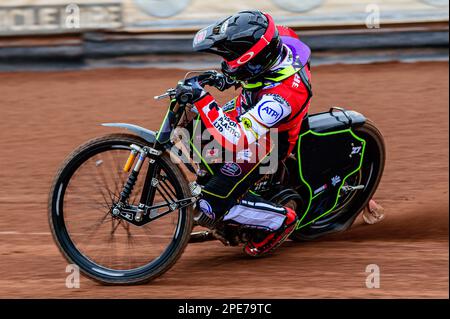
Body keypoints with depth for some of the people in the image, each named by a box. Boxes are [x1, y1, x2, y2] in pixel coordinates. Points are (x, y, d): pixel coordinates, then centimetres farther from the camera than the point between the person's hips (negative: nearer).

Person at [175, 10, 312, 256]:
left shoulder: (282, 95, -43)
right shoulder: (280, 40, -22)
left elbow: (238, 141, -45)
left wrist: (202, 100, -46)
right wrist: (229, 78, -1)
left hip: (266, 144, -8)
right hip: (247, 112, 8)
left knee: (214, 203, -12)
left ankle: (281, 220, 5)